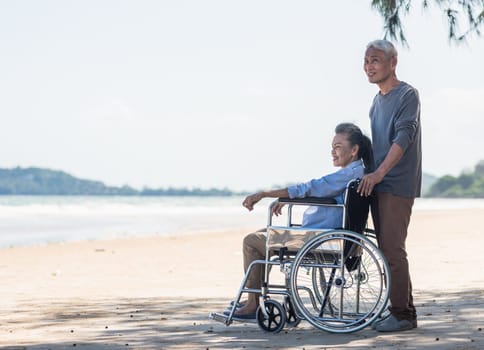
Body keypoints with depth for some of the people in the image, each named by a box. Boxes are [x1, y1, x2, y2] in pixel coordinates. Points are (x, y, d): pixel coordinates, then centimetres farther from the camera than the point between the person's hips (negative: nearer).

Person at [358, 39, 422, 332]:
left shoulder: (407, 95, -8)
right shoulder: (377, 101, 18)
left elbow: (403, 137, -19)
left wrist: (379, 173, -27)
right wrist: (370, 175, 17)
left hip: (397, 185, -9)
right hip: (378, 185, 9)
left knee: (392, 249, -11)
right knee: (387, 250, 9)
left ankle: (402, 314, -7)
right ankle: (403, 310, 14)